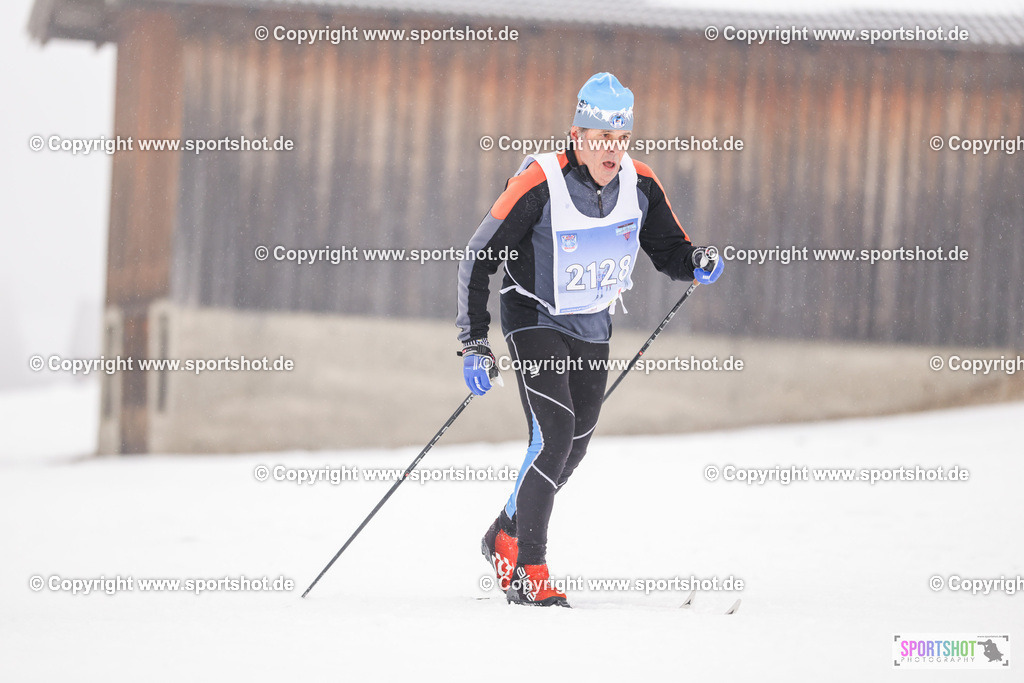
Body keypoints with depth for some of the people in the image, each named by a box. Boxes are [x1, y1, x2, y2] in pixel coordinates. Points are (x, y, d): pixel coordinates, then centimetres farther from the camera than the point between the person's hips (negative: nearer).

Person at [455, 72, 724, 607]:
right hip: (535, 321, -6)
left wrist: (699, 263, -20)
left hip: (593, 330, 6)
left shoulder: (640, 185, -9)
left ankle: (506, 537, 36)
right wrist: (474, 344, -20)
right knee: (553, 436, -20)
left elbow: (669, 252, 4)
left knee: (572, 449, 11)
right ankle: (528, 573, -13)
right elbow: (480, 259, -16)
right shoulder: (539, 185, -23)